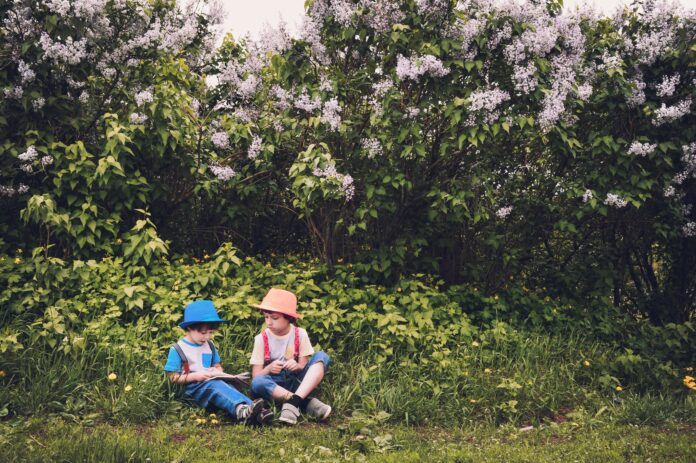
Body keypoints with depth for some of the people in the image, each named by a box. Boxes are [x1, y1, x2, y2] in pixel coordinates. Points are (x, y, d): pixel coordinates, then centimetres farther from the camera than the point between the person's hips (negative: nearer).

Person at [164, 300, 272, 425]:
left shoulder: (209, 346, 17)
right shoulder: (177, 349, -1)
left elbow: (217, 366, 25)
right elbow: (173, 377, -5)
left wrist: (217, 371, 1)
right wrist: (195, 376, -15)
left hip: (211, 382, 6)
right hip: (192, 388, -5)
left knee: (227, 387, -29)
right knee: (214, 386, -36)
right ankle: (240, 408, -63)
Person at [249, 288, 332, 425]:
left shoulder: (300, 334, -1)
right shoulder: (261, 338, -3)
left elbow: (304, 366, -1)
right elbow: (256, 375, -5)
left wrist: (298, 367, -24)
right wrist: (269, 369, -26)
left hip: (297, 382, 2)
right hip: (274, 384, -1)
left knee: (321, 357, -22)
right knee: (257, 383, -37)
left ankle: (294, 401, -37)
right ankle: (306, 402, -34)